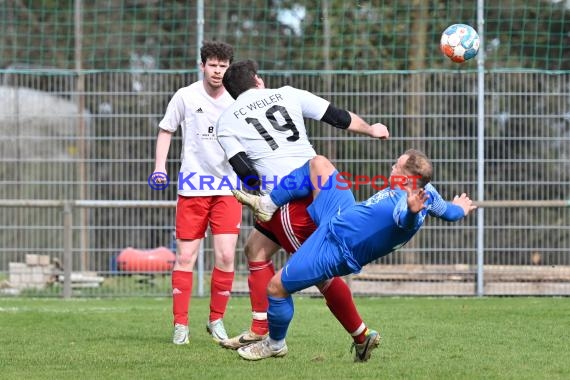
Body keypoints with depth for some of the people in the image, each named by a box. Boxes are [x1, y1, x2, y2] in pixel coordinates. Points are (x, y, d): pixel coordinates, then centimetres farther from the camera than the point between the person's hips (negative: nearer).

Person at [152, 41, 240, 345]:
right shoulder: (186, 97, -1)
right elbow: (166, 130, 9)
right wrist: (160, 165, -2)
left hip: (228, 186, 1)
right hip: (192, 185, 0)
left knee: (225, 256, -8)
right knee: (185, 256, -1)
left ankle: (216, 320, 10)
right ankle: (180, 324, 7)